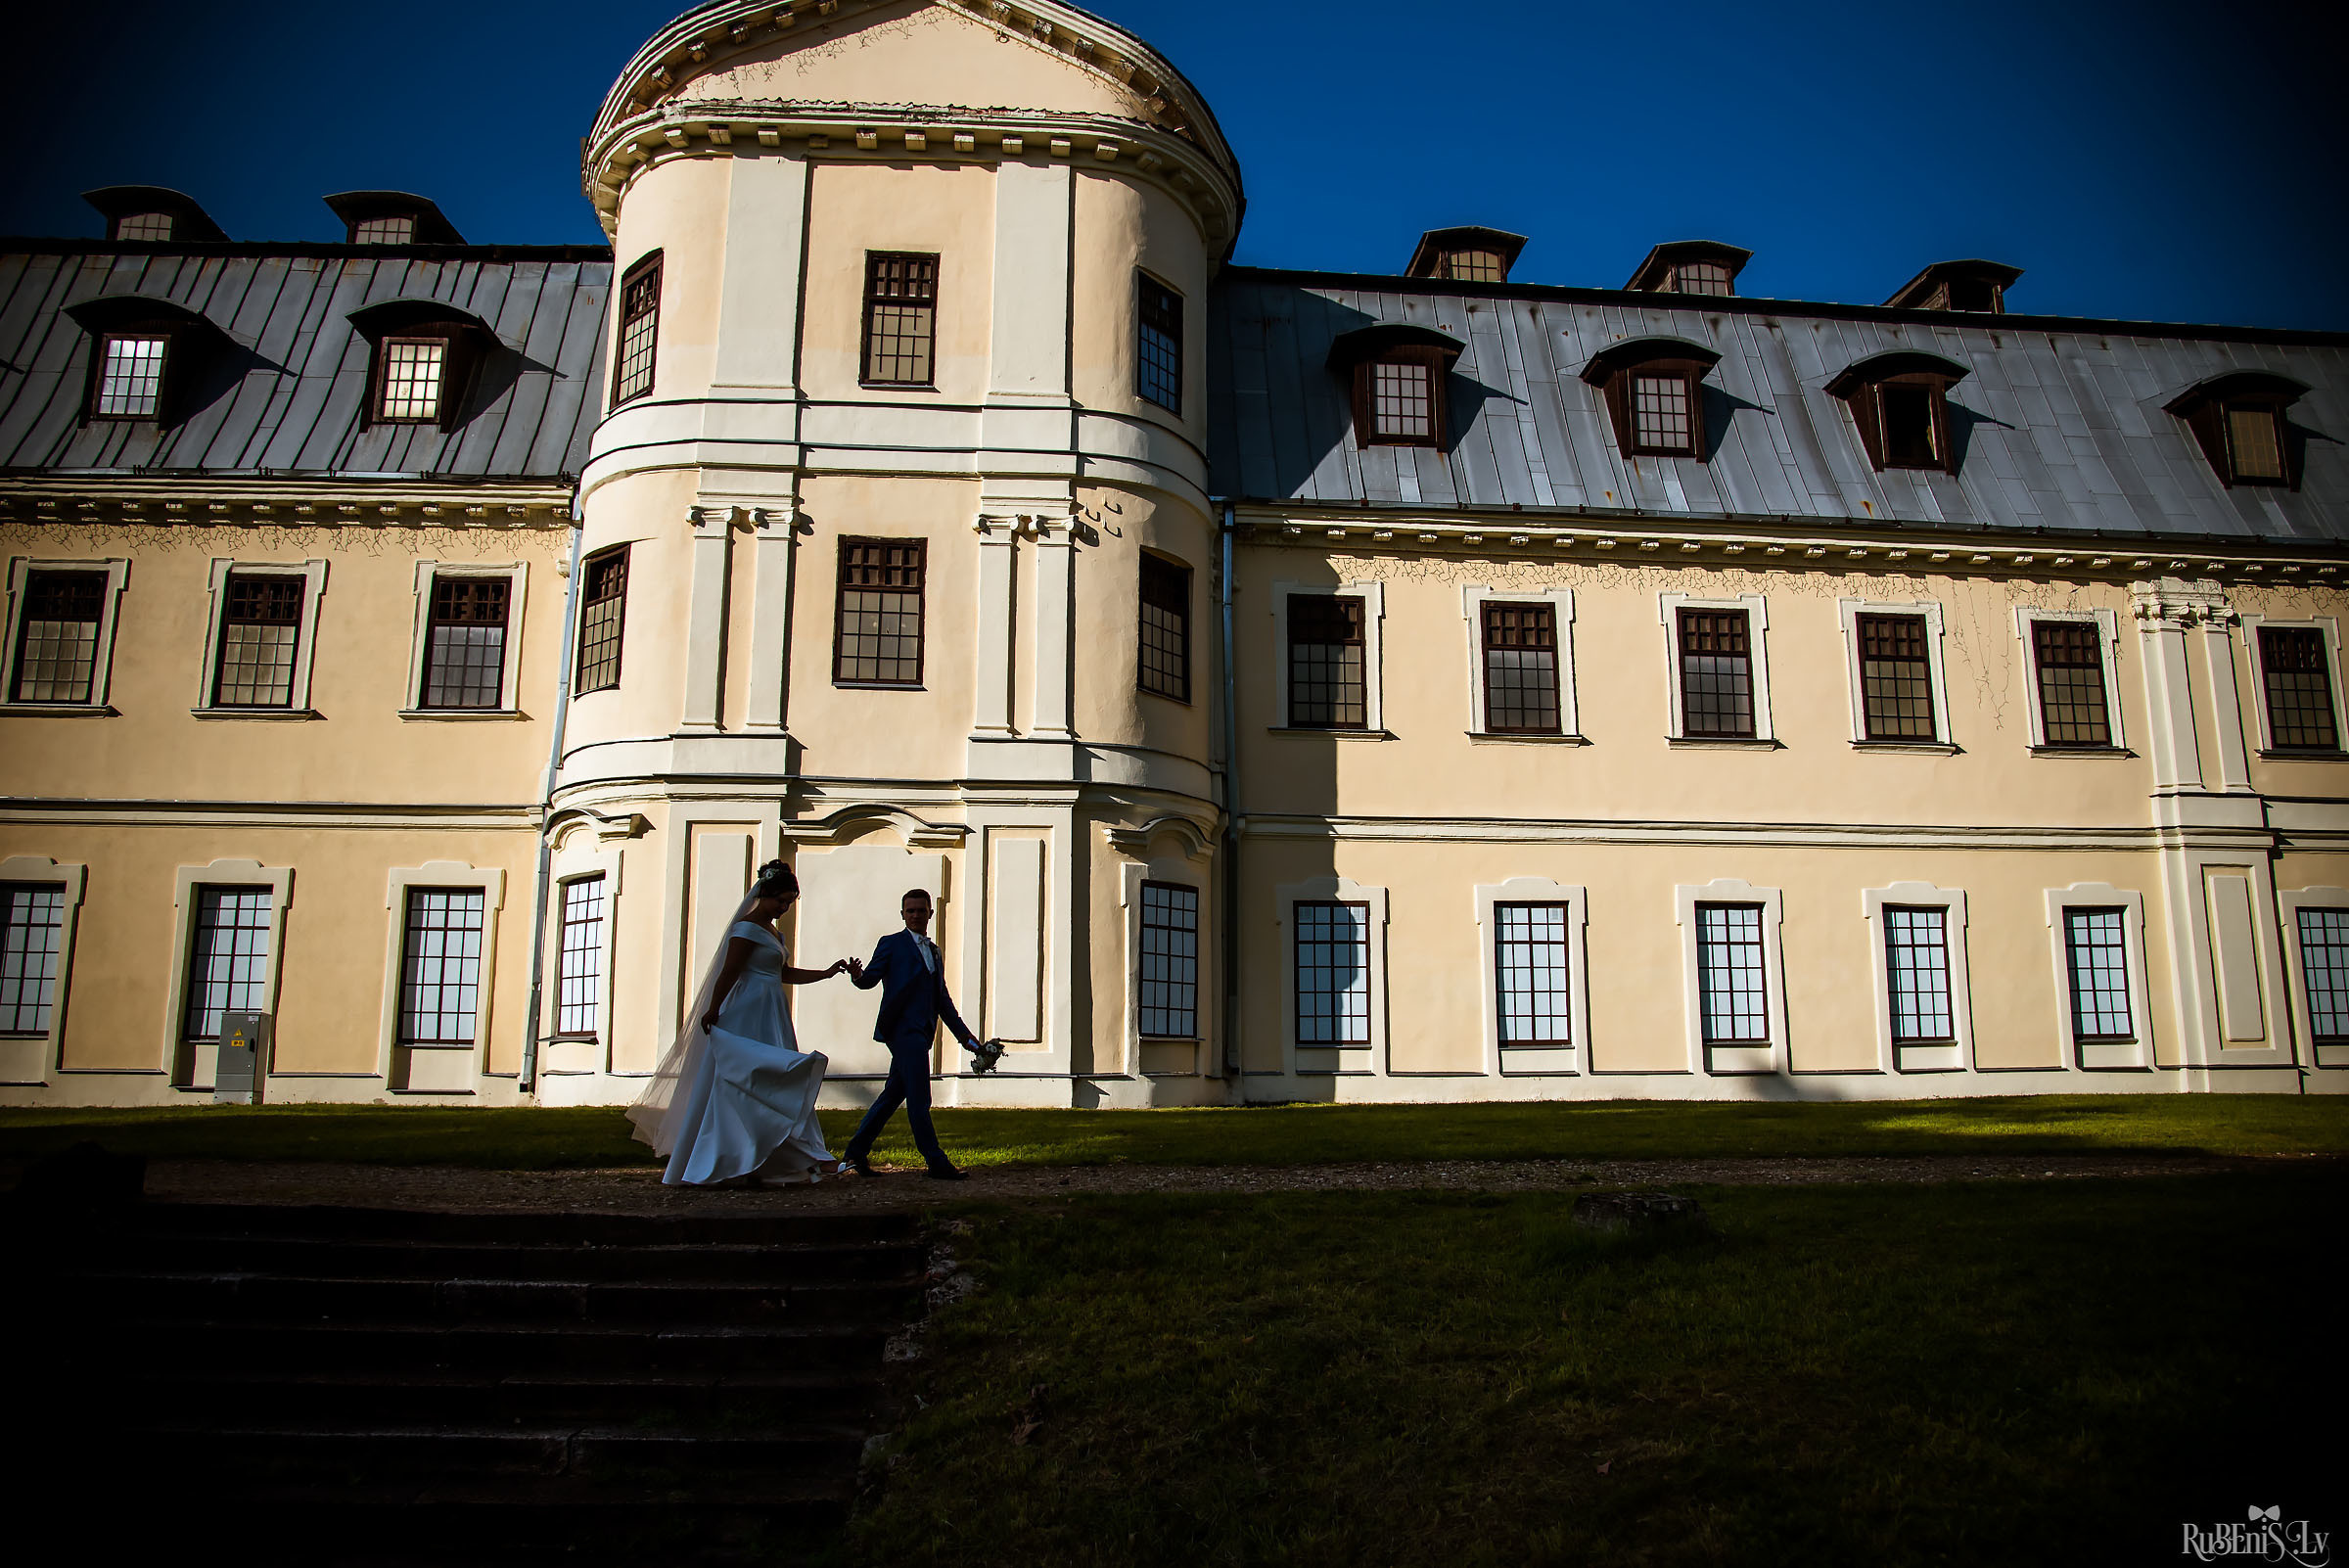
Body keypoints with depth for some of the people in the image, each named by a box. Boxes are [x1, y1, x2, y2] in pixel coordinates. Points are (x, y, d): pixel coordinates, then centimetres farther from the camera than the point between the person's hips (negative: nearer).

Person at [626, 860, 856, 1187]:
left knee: (774, 1088, 6)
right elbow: (729, 972, -15)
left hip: (770, 1020, 10)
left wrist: (827, 973, 17)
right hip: (748, 1017, -10)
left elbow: (785, 974, 24)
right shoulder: (747, 928, -10)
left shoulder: (772, 933, 19)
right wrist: (713, 1010, -18)